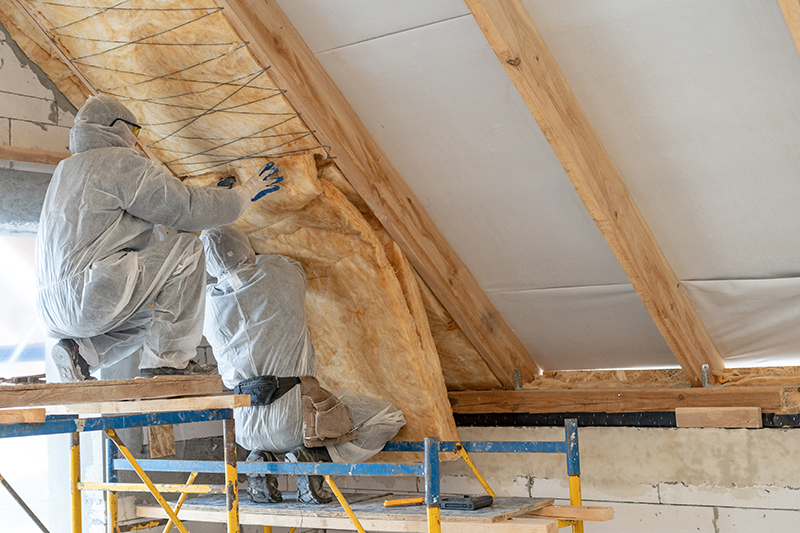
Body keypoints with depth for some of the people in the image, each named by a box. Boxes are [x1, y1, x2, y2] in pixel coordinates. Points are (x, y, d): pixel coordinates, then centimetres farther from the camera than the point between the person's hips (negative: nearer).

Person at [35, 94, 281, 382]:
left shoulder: (65, 169, 27)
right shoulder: (120, 161, -2)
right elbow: (189, 208, -6)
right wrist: (246, 192, 8)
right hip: (89, 297, -10)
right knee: (187, 249, -3)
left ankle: (81, 350, 9)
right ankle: (166, 358, -9)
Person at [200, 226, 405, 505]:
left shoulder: (210, 304, -2)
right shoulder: (279, 274, -7)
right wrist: (254, 260, 33)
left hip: (249, 431, 4)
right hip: (294, 419, -4)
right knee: (388, 419, 10)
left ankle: (262, 460, 10)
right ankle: (313, 454, -6)